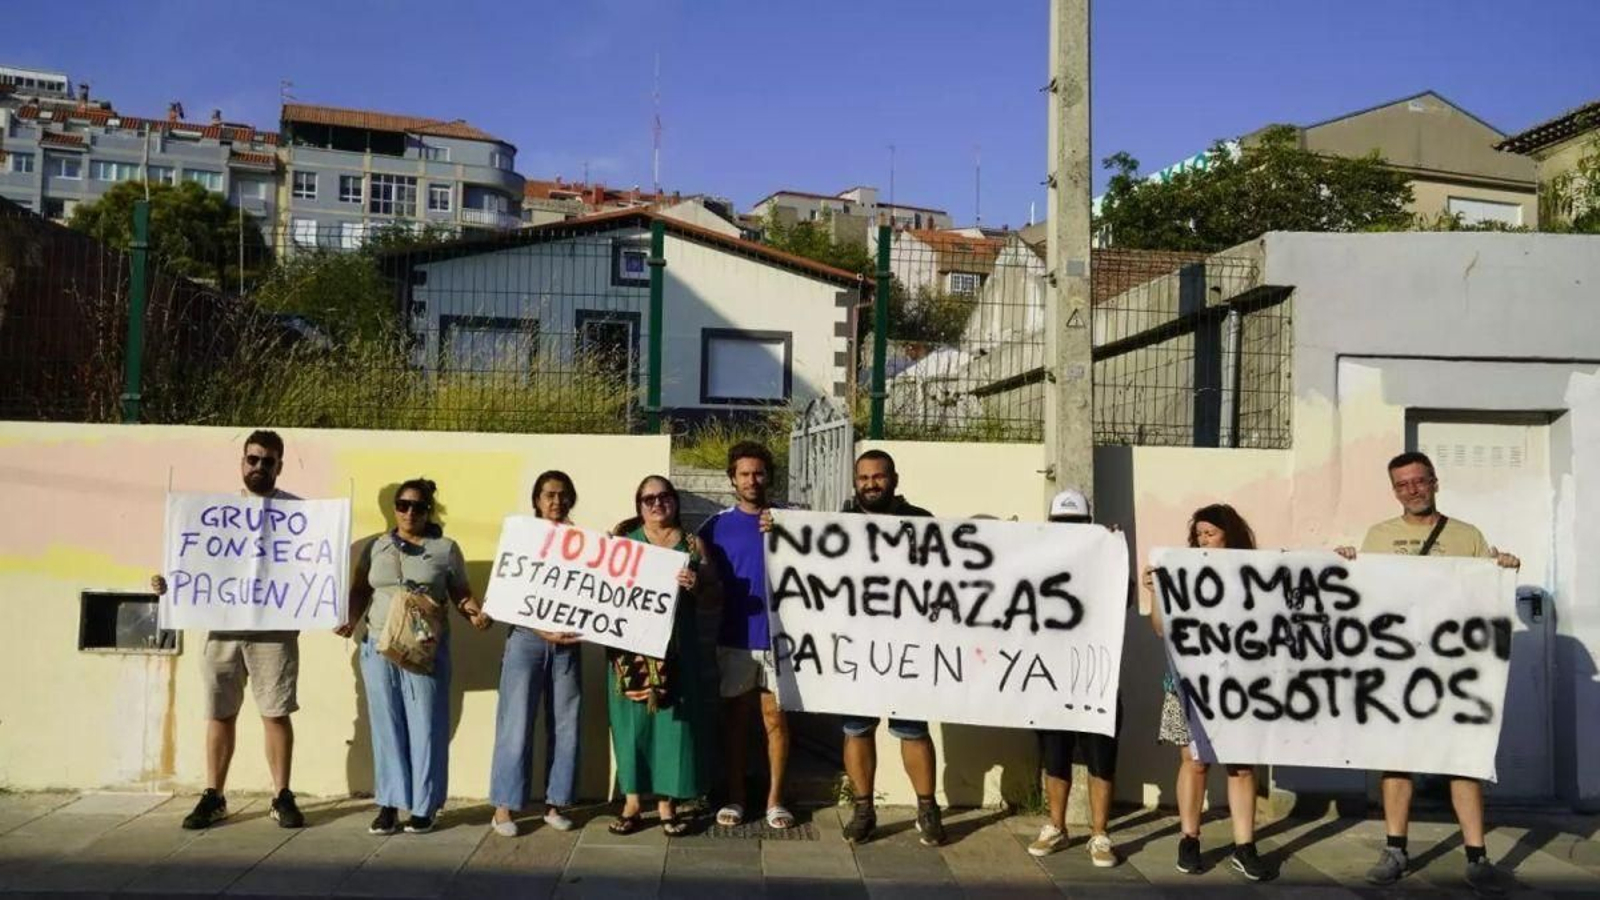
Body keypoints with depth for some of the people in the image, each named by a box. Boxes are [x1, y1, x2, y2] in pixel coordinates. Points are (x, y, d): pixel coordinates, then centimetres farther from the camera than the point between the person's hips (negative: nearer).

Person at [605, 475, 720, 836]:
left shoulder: (693, 543, 8)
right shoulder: (623, 540, 8)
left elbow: (713, 593, 6)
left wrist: (696, 585, -14)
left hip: (675, 648, 0)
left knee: (671, 719, 1)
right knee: (632, 718, 3)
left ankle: (666, 803, 11)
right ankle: (631, 800, 12)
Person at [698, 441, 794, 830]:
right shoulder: (717, 525, 3)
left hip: (778, 635, -1)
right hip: (735, 638, 1)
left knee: (776, 718, 5)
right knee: (735, 717, 8)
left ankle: (775, 798, 15)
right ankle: (735, 797, 19)